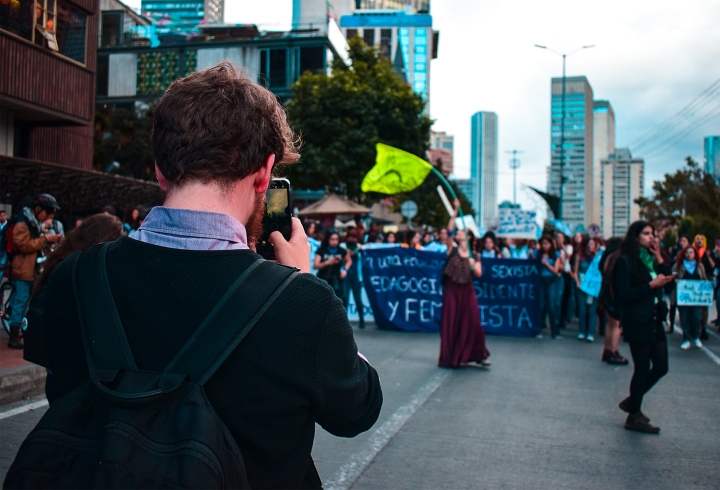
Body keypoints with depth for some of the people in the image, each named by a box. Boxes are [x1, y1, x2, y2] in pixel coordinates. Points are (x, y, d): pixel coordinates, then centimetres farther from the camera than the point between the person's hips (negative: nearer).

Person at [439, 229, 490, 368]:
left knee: (472, 321, -2)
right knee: (451, 322, 2)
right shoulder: (452, 250, 3)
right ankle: (451, 357, 12)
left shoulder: (473, 255, 9)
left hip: (467, 290, 2)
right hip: (452, 289, -2)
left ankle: (478, 355, 10)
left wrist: (472, 264, -17)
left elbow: (478, 274, -2)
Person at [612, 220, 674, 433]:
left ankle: (632, 402, 28)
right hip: (637, 322, -7)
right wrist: (651, 285, -19)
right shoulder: (625, 261, -9)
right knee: (642, 368, 0)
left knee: (661, 366, 10)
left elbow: (668, 280, 4)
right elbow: (625, 294, -16)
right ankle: (634, 417, 13)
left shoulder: (651, 259, 13)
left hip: (655, 320, 8)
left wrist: (660, 260, -3)